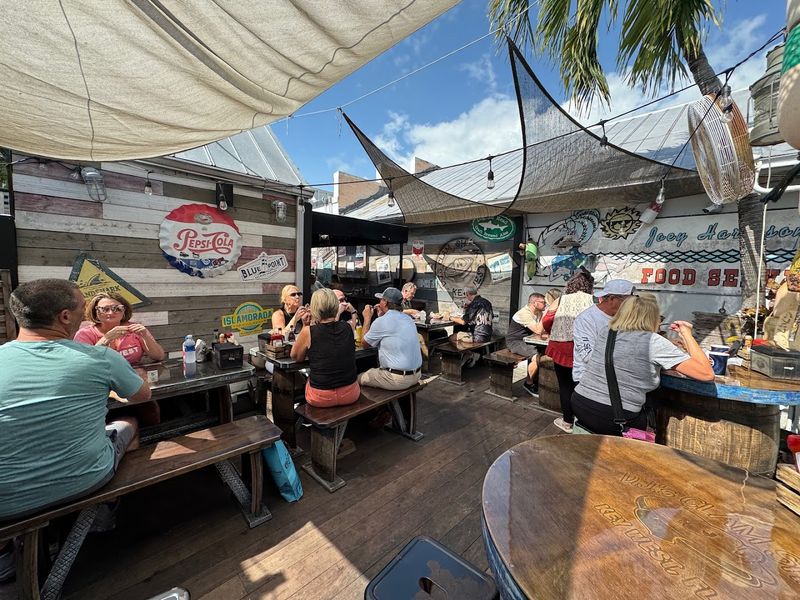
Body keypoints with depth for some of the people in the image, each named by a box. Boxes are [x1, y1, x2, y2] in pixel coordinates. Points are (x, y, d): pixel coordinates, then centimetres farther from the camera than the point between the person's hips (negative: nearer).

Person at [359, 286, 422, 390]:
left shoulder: (381, 322, -15)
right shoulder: (408, 319, 6)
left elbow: (364, 343, 1)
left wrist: (367, 318, 9)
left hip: (397, 379, -8)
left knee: (359, 378, 10)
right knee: (373, 370, 29)